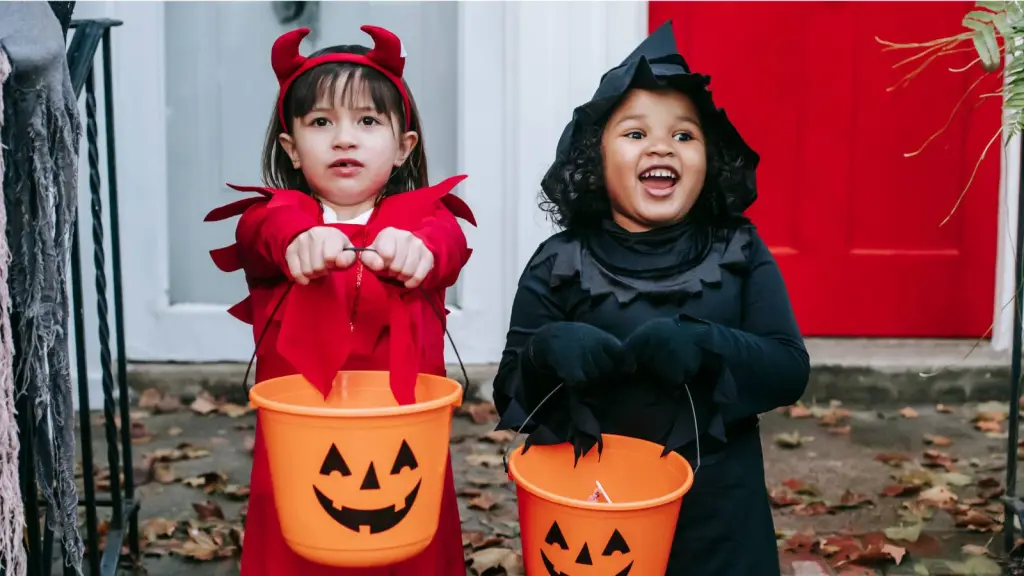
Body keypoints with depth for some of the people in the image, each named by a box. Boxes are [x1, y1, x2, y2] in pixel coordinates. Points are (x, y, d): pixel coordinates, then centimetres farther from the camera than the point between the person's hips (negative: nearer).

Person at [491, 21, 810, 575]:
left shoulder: (740, 253, 0)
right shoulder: (559, 265, -4)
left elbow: (788, 371, -7)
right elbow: (509, 395, -3)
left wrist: (704, 347, -24)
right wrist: (545, 351, -24)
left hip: (717, 517, 1)